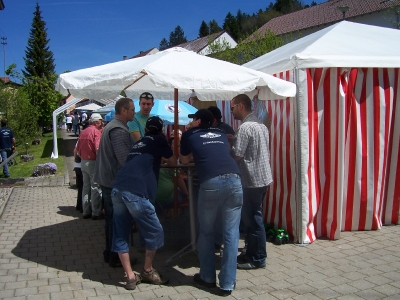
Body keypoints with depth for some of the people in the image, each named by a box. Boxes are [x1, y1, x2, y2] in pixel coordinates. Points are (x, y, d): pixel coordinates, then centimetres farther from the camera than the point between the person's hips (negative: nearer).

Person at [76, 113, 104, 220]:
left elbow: (78, 149, 14)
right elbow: (98, 149, -23)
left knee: (86, 187, 14)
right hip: (93, 163, -8)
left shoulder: (83, 132, 11)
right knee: (95, 188, -1)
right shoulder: (96, 131, -13)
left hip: (83, 162, 8)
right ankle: (96, 213, 3)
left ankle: (86, 212, 21)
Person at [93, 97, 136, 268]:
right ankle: (115, 258, 11)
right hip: (115, 181, -10)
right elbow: (124, 159, -26)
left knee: (111, 218, 18)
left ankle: (109, 253, 28)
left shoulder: (111, 126, 14)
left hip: (106, 179, 10)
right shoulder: (119, 130, -20)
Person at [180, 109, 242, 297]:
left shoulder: (189, 134, 19)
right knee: (231, 233, 8)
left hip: (211, 182, -3)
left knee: (206, 232, 14)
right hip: (234, 180, 3)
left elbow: (184, 161, 32)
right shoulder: (221, 133, 28)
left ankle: (207, 277, 25)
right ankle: (227, 283, 12)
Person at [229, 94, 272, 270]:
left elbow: (236, 156, -18)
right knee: (252, 217, 17)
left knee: (252, 220, 1)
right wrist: (234, 139, 14)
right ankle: (252, 253, 27)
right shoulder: (261, 125, 13)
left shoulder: (245, 127, -17)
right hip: (263, 177, 10)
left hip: (252, 180, -10)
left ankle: (257, 259, 12)